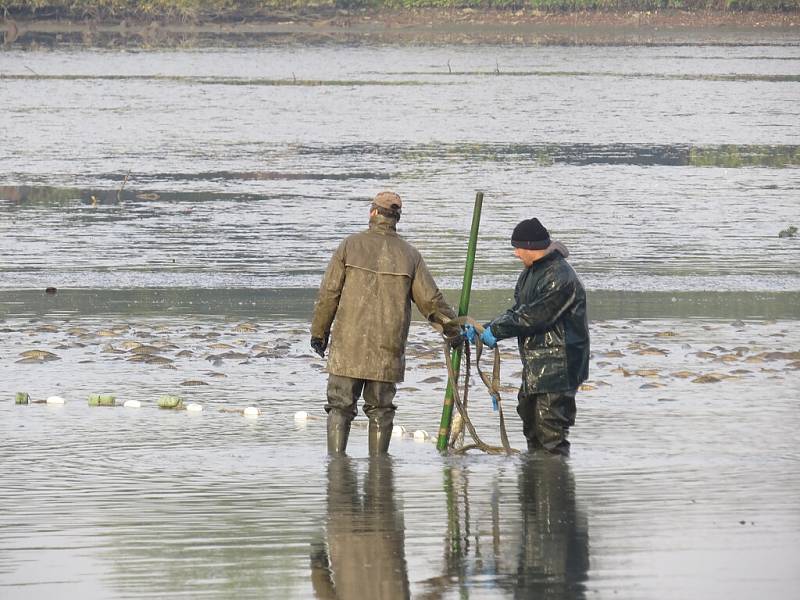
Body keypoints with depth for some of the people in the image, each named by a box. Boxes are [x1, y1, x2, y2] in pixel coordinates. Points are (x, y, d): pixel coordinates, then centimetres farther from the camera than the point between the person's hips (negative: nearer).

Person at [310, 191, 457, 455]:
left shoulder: (350, 245, -1)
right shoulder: (409, 255, 3)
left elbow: (329, 293, -1)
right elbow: (430, 300, 3)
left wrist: (319, 332, 10)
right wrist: (455, 327, 17)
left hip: (348, 345, -1)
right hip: (388, 351, 1)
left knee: (340, 407, 2)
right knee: (380, 410, 9)